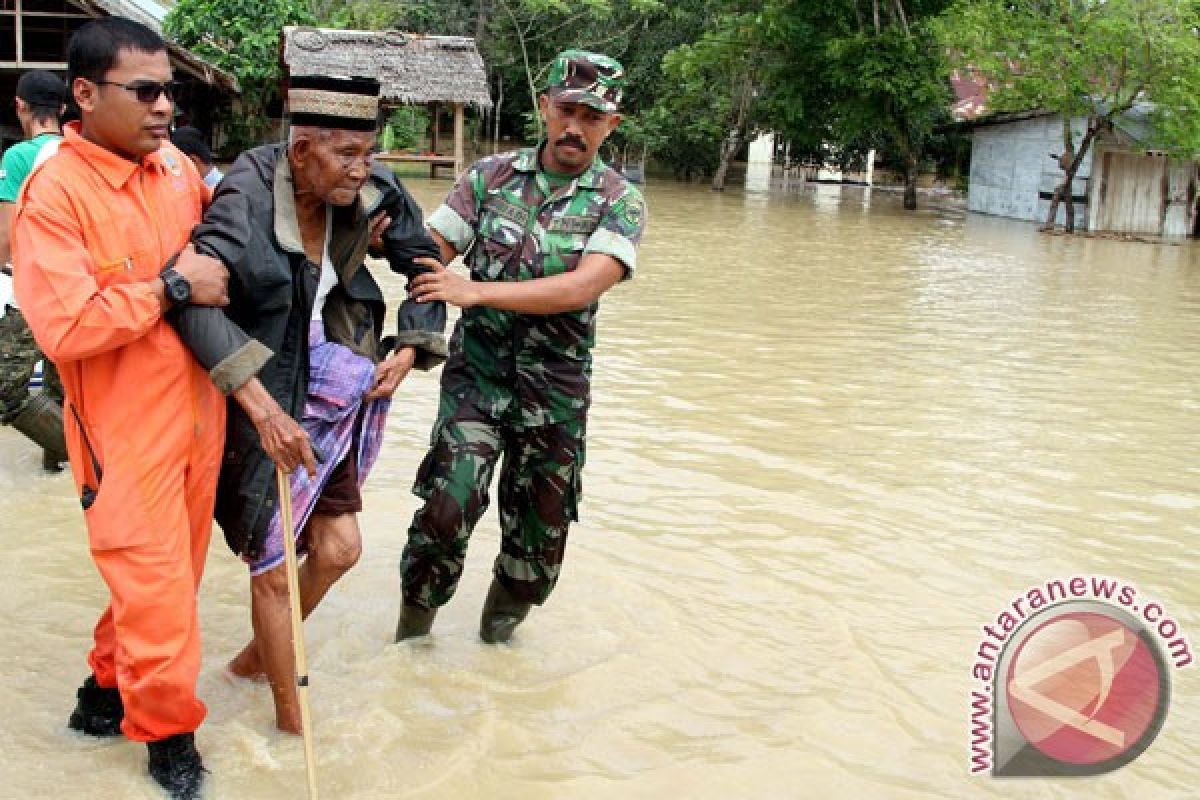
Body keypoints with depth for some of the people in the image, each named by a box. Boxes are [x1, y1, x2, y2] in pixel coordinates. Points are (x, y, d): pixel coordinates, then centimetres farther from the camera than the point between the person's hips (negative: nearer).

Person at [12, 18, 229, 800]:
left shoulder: (177, 166, 5)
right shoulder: (54, 193, -14)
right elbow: (65, 328, -22)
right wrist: (172, 286, -19)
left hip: (198, 413, 7)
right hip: (127, 430, -6)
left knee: (170, 573, 17)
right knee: (155, 587, 1)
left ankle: (109, 689, 38)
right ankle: (169, 731, 22)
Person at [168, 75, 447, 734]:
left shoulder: (372, 193, -5)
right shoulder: (249, 193, -22)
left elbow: (425, 265, 11)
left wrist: (411, 347, -3)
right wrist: (263, 408, -38)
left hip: (327, 385, 6)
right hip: (259, 399, -6)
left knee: (339, 549, 9)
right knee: (274, 568, 2)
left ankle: (258, 656, 37)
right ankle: (291, 723, 20)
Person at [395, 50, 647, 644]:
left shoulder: (620, 203, -4)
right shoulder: (491, 176, 2)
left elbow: (582, 288, -18)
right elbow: (432, 256, 0)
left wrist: (475, 291, -22)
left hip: (556, 392, 1)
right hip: (475, 377, 0)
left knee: (537, 540, 11)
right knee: (446, 510, -13)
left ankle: (496, 639, 35)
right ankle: (410, 637, 10)